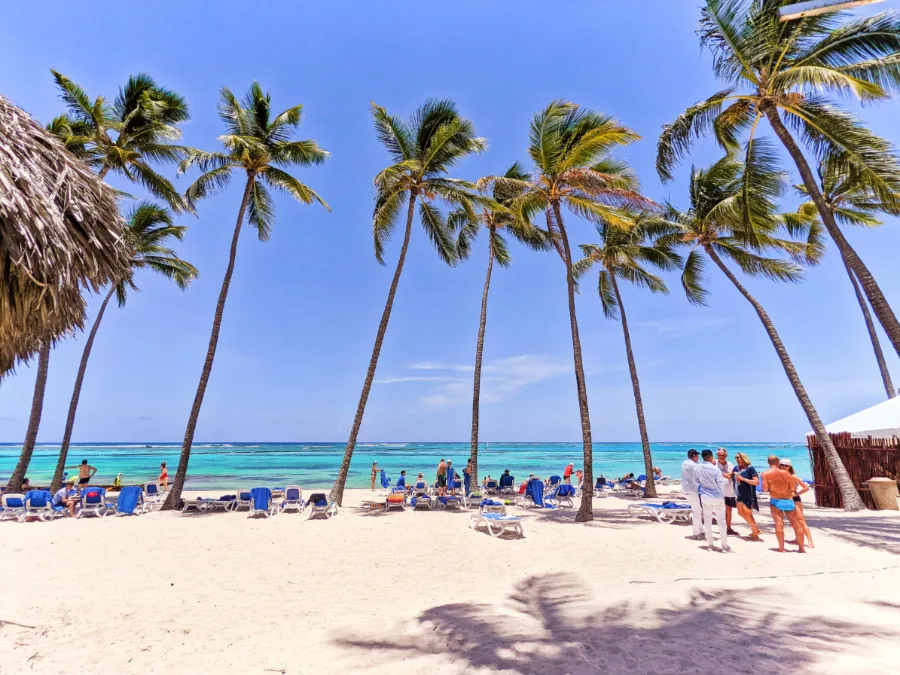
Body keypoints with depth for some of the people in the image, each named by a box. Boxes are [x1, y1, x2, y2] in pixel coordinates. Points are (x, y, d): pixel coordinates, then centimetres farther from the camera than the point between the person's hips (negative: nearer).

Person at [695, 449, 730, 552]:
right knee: (721, 521, 9)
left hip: (705, 497, 3)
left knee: (707, 521, 11)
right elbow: (721, 484, -14)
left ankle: (710, 545, 17)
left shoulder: (697, 468, -7)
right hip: (717, 497, -3)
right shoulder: (714, 468, -20)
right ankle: (724, 545, 14)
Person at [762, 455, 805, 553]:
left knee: (779, 524, 0)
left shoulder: (765, 474, -5)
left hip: (775, 501, -1)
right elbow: (792, 488, -4)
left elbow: (765, 489, -10)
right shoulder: (785, 473, -2)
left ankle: (781, 548, 0)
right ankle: (801, 548, 18)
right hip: (788, 501, 2)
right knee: (796, 524, 11)